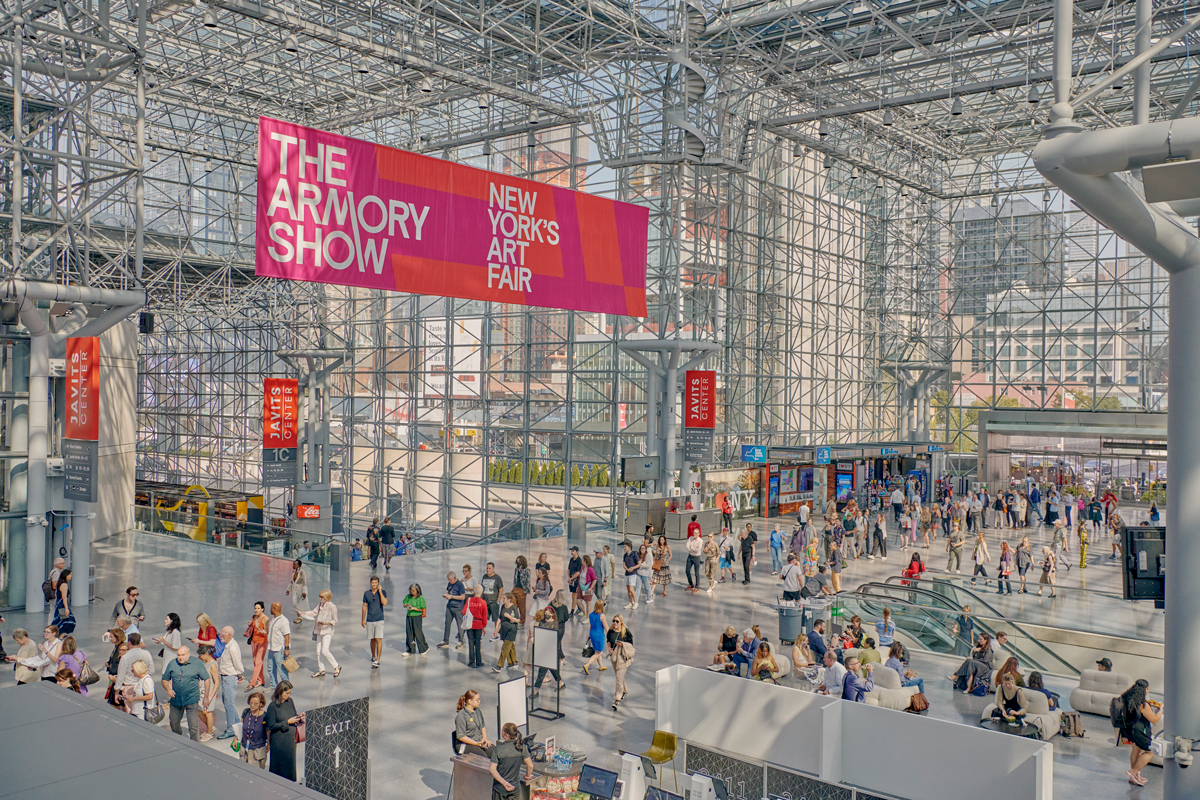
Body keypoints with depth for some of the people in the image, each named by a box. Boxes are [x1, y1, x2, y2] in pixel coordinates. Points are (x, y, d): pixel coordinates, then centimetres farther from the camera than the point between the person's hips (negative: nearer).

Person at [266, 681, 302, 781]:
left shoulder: (290, 701, 3)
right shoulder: (272, 707, -16)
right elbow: (271, 726, -15)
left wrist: (299, 717, -7)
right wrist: (287, 722, -18)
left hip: (291, 738, 6)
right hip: (279, 741, -6)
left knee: (291, 763, 14)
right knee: (279, 765, 6)